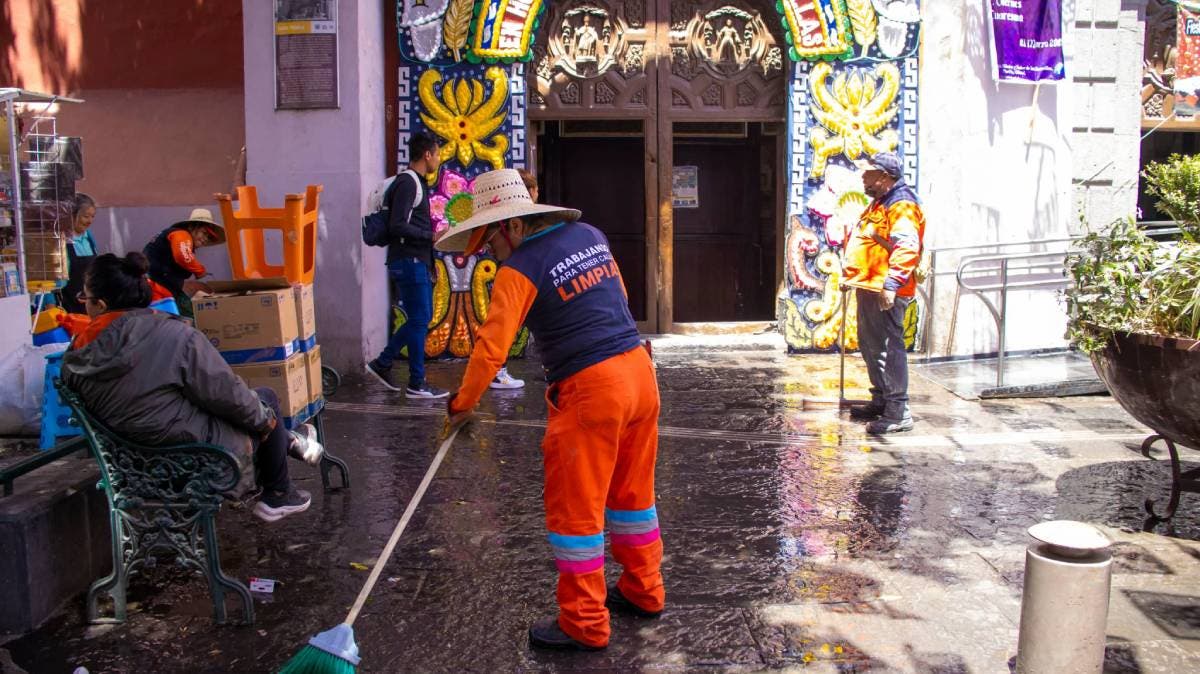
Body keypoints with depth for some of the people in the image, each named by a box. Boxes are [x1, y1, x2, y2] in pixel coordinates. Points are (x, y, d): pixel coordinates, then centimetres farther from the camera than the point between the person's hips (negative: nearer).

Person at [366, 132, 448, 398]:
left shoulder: (415, 182, 16)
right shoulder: (408, 183, -15)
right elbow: (397, 226, -23)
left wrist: (429, 262, 17)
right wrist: (431, 237, -17)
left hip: (416, 261, 10)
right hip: (408, 261, -10)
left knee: (421, 317, 15)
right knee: (419, 320, -4)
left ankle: (382, 363, 22)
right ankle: (417, 384, 3)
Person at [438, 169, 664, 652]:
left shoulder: (519, 269, -11)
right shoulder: (589, 235, 9)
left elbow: (492, 347, -13)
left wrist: (462, 404, -2)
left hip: (589, 390, -8)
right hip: (639, 372, 8)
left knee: (576, 508, 4)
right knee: (632, 490, 21)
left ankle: (584, 625, 13)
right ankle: (643, 592, 35)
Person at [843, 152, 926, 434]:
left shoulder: (902, 205, -15)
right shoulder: (880, 203, 21)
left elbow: (906, 249, -26)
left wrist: (891, 285, -32)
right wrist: (852, 277, 26)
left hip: (885, 292, -11)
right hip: (869, 288, 11)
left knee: (888, 348, -10)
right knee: (870, 347, 18)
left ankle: (899, 412, -7)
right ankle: (881, 401, 29)